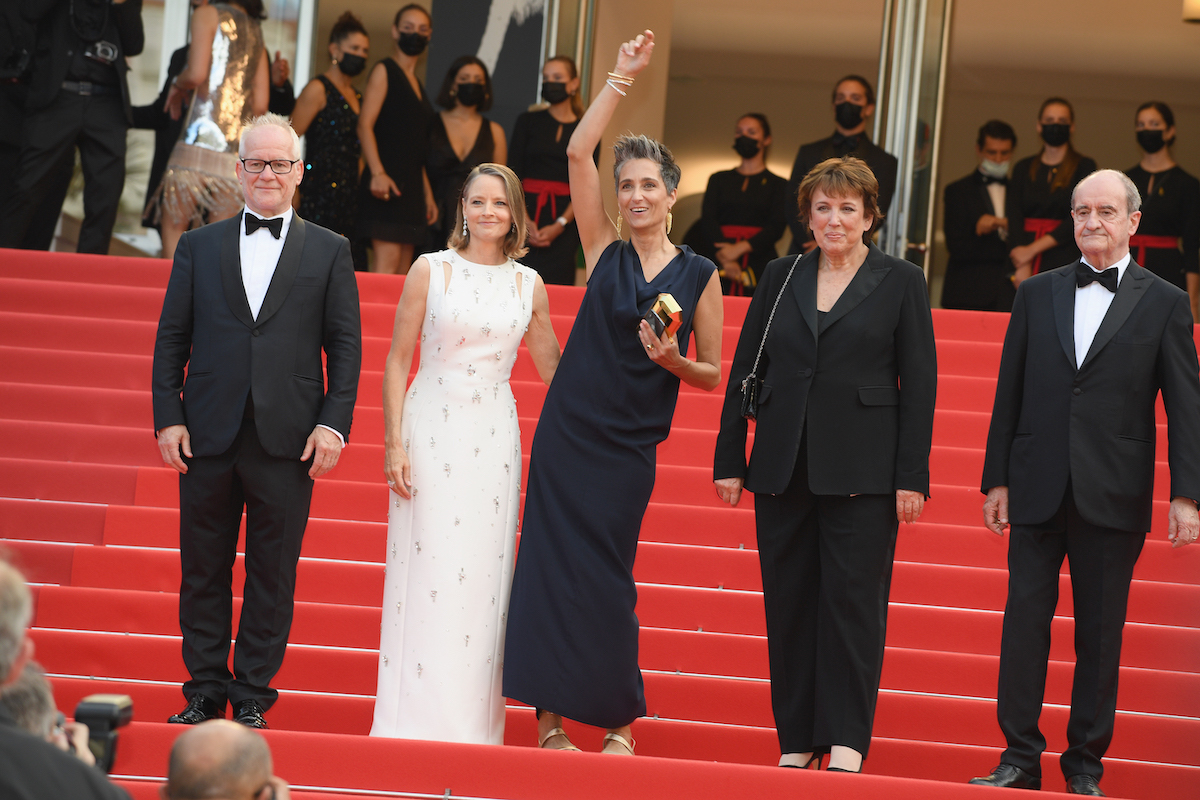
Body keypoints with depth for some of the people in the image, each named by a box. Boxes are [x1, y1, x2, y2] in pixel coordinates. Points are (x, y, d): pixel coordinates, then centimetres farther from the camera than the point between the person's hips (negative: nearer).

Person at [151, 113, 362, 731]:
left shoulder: (329, 252, 8)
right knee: (203, 570, 6)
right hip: (207, 436, 1)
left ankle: (253, 694, 12)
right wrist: (168, 417, -1)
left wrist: (334, 423, -6)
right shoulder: (198, 246, 11)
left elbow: (345, 345, 4)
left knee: (272, 575, 3)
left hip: (288, 441, -1)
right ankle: (205, 688, 17)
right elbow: (171, 338, 9)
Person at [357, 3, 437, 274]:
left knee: (403, 271, 2)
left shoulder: (416, 83, 23)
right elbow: (365, 125, -10)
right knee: (387, 260, -18)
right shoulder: (384, 71, 1)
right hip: (386, 183, -8)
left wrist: (427, 193, 22)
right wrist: (377, 173, -23)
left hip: (411, 187, 8)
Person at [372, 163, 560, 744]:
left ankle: (472, 726, 9)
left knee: (482, 580, 3)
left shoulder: (529, 285, 7)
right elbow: (397, 360, 0)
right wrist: (394, 444, -7)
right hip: (431, 432, -2)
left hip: (493, 440, 2)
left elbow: (552, 369, 16)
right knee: (427, 575, -3)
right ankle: (418, 721, 4)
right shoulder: (431, 270, 0)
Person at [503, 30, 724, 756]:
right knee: (553, 568, -3)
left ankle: (621, 722, 12)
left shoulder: (700, 275, 3)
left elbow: (712, 374, 7)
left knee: (607, 579, 0)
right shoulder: (605, 250, 5)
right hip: (568, 432, 1)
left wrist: (672, 360, -13)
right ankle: (551, 717, 2)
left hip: (629, 448, -1)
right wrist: (622, 79, -6)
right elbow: (578, 152, -4)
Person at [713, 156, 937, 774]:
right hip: (783, 467, 3)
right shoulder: (781, 277, 11)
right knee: (788, 602, 5)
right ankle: (796, 740, 12)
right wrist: (730, 459, 7)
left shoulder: (900, 282, 3)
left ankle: (846, 740, -1)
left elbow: (919, 384, -1)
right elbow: (744, 369, 12)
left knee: (853, 600, -5)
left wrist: (912, 478, -7)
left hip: (861, 469, -3)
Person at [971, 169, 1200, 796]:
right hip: (1037, 487, 2)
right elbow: (1009, 394, 11)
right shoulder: (1036, 295, 10)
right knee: (1025, 619, -1)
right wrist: (996, 479, 6)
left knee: (1100, 632, 4)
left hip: (1114, 496, -2)